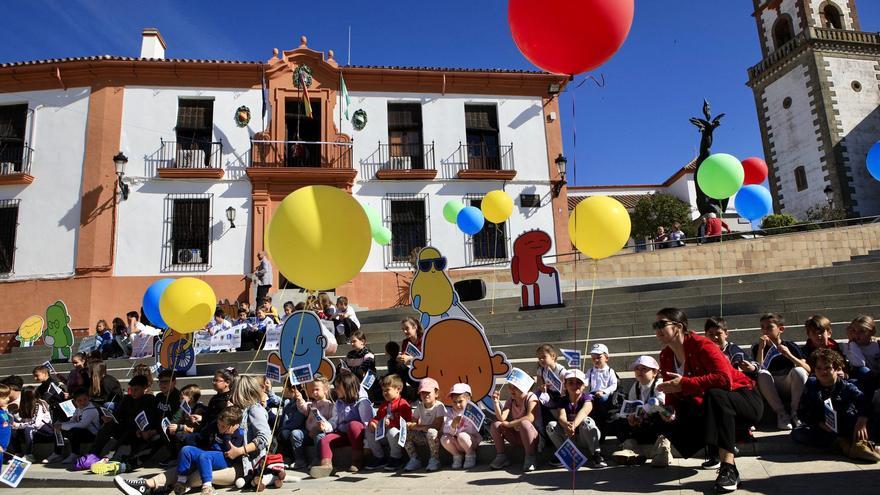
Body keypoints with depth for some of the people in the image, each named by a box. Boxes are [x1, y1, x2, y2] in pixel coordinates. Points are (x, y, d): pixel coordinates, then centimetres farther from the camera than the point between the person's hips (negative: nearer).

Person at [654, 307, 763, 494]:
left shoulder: (701, 345, -24)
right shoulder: (665, 356, -2)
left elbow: (724, 379, -38)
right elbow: (673, 392, 3)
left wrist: (684, 384, -37)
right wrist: (670, 410, -18)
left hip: (746, 401, -7)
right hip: (714, 409, 7)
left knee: (715, 395, -39)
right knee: (673, 424, -10)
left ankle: (729, 469, -35)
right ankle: (724, 446, 8)